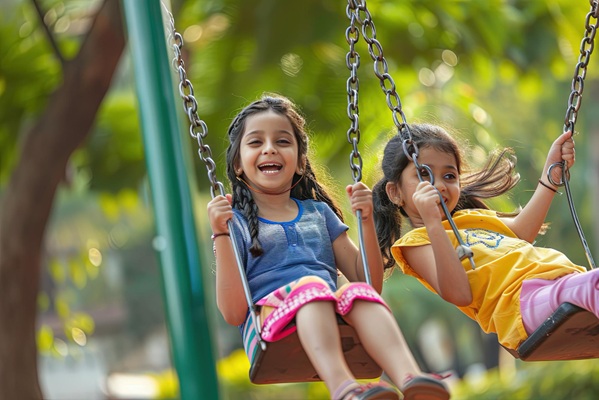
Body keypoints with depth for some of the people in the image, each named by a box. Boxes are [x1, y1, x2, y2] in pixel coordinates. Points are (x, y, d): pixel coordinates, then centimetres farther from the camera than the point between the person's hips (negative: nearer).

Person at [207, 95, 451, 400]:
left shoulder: (319, 213, 27)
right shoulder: (235, 223, 16)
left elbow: (371, 283, 20)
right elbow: (233, 313, 2)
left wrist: (366, 220, 9)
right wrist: (222, 235, -5)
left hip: (337, 322, 3)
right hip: (268, 320, -3)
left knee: (359, 293, -30)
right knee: (311, 286, -34)